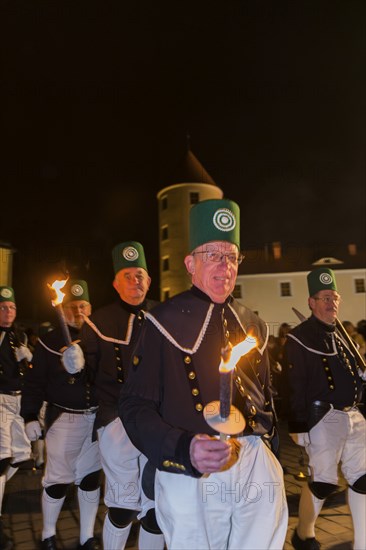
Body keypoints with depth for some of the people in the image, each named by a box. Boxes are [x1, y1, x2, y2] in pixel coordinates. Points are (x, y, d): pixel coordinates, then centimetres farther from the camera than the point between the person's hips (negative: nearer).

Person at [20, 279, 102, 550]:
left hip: (97, 418, 3)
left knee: (91, 477, 12)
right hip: (63, 418, -2)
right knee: (58, 479, 6)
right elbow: (35, 382, -1)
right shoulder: (50, 341, -1)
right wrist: (30, 417, -6)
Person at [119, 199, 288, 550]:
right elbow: (135, 404, -10)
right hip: (191, 472, -4)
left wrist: (262, 431, 11)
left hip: (257, 468, 5)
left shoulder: (252, 325, 10)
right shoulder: (164, 322, -8)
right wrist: (184, 449, -23)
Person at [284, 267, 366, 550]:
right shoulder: (300, 337, -11)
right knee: (323, 481, 1)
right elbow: (295, 385, -14)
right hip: (323, 418, -8)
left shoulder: (341, 334, 15)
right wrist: (297, 425, -16)